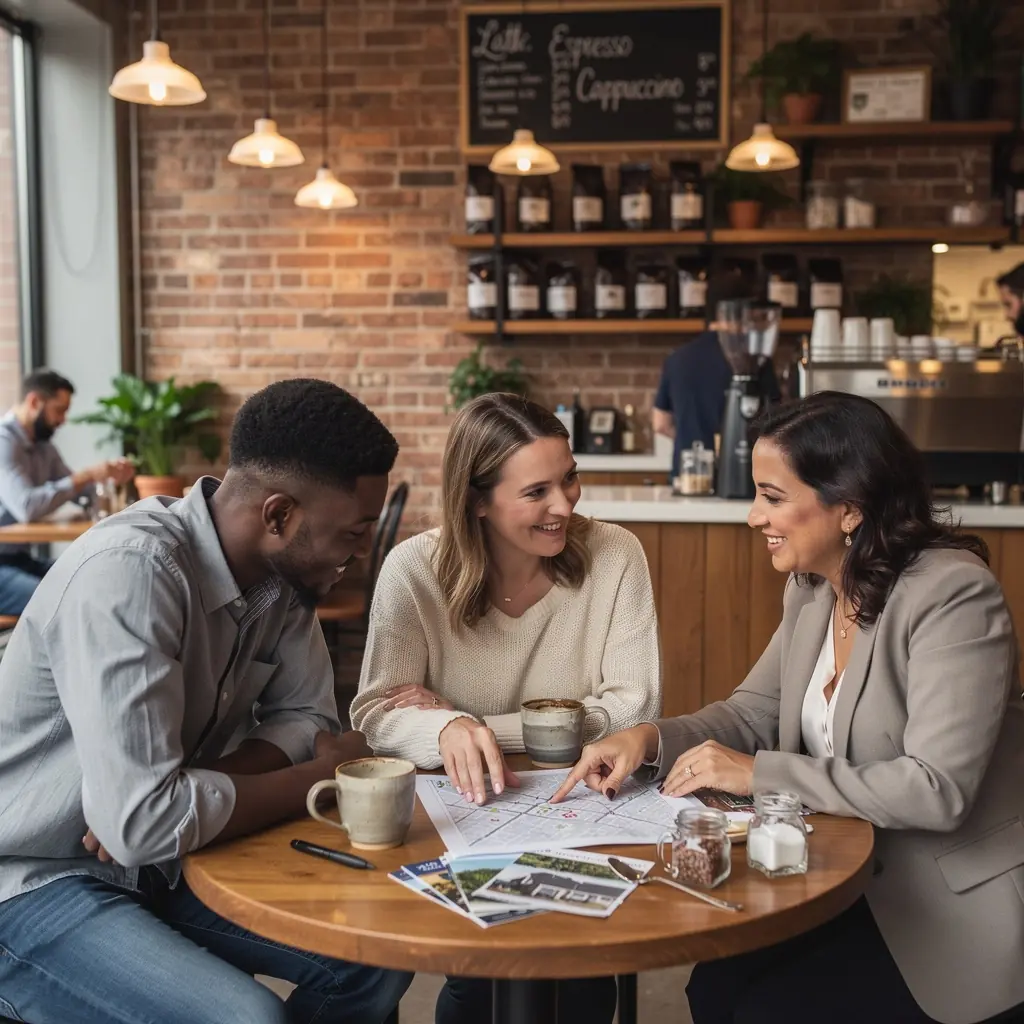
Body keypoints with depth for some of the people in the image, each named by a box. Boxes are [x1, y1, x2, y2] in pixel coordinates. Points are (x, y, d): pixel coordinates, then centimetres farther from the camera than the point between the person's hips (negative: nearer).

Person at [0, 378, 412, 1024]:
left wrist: (166, 798, -18)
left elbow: (305, 716, 1)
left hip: (160, 859, 7)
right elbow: (140, 821, -33)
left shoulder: (281, 571, -6)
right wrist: (326, 774, -20)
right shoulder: (129, 571, -30)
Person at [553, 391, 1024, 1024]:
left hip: (958, 904, -6)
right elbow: (752, 713, 8)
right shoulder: (814, 591, 2)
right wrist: (650, 739, -12)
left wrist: (760, 773, -24)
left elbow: (935, 789, -27)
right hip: (858, 879, 7)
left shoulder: (952, 595, -22)